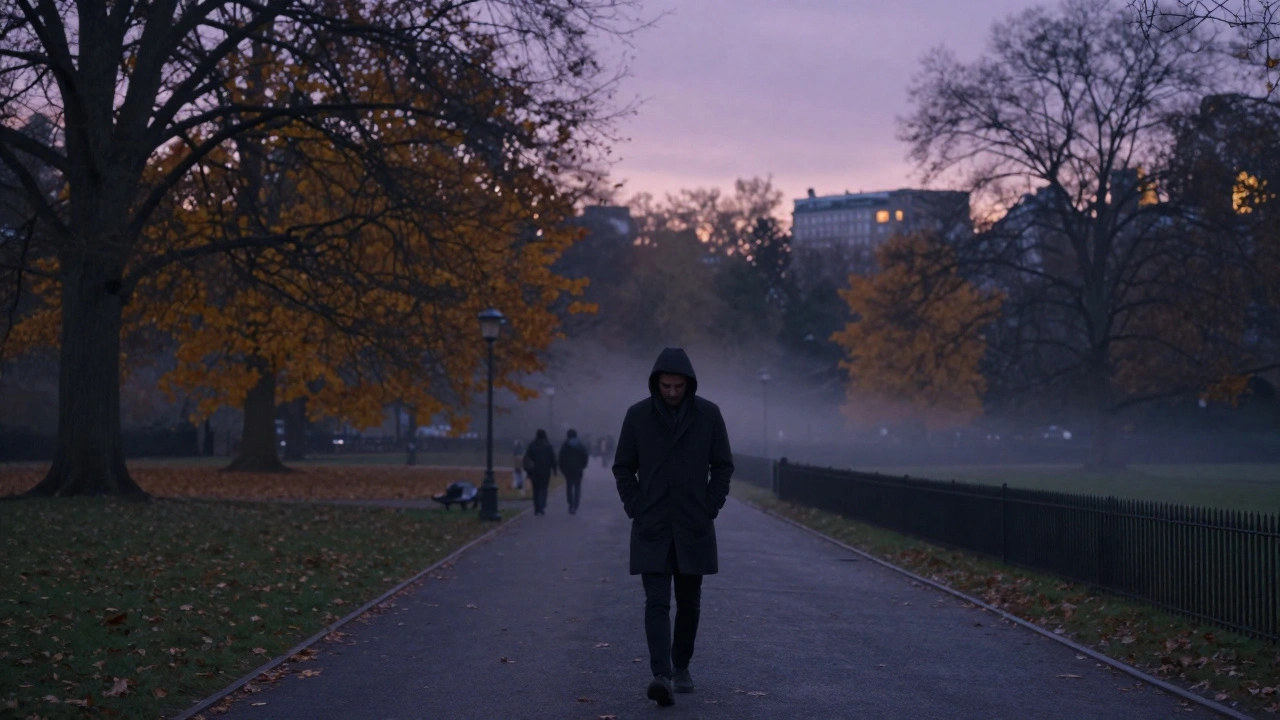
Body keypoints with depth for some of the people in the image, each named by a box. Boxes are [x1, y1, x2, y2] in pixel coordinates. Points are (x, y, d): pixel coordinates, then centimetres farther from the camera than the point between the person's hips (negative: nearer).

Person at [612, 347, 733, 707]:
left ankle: (681, 667, 27)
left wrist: (710, 509, -3)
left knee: (688, 601, 11)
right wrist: (637, 510, -4)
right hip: (651, 528, -1)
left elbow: (723, 466, 4)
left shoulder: (708, 413, -3)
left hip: (694, 527, 1)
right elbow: (623, 468, 4)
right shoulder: (637, 414, -4)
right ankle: (662, 676, -20)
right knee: (657, 602, -11)